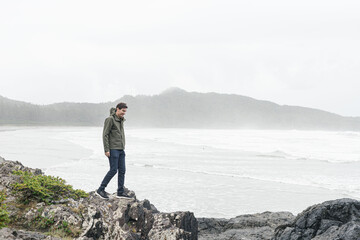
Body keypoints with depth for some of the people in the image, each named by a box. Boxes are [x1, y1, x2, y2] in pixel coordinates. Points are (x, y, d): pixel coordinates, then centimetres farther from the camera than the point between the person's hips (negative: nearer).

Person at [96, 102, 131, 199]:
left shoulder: (121, 120, 15)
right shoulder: (110, 119, -11)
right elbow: (105, 135, -13)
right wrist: (106, 150, -17)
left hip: (121, 150, 8)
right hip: (113, 149, -8)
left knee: (122, 170, 5)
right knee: (113, 170, -10)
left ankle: (120, 192, 10)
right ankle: (100, 190, -1)